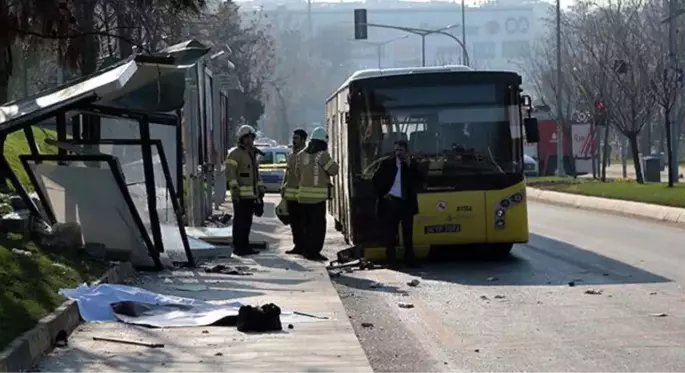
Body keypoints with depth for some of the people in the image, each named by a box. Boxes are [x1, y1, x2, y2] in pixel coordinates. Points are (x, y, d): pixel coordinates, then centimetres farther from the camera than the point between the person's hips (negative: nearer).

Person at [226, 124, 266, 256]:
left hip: (251, 194, 9)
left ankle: (245, 246, 17)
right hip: (240, 194, -8)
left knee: (247, 221, 11)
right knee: (240, 221, -7)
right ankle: (238, 247, -5)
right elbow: (230, 172, -16)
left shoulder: (252, 153, 20)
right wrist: (234, 188, -25)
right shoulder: (235, 154, -8)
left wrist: (261, 187, 19)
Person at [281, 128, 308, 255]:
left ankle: (303, 246, -4)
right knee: (294, 222, 12)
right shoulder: (291, 155, 19)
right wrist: (283, 187, 18)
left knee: (301, 222, -6)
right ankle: (298, 245, 18)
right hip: (290, 195, 9)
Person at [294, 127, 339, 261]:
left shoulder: (301, 155, 9)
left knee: (306, 225, 15)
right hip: (318, 196, -7)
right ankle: (314, 251, -6)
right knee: (318, 225, -3)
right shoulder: (322, 155, -13)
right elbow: (334, 170, -8)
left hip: (303, 195, 7)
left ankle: (307, 250, 20)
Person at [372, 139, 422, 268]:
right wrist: (382, 194, -2)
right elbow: (375, 180, 7)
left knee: (408, 233, 4)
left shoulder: (412, 164, 9)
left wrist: (410, 166, -10)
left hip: (406, 202, 1)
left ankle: (410, 259, 7)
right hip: (390, 201, -1)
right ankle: (391, 260, 3)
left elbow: (418, 181, -4)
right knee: (389, 233, -1)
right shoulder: (387, 163, 5)